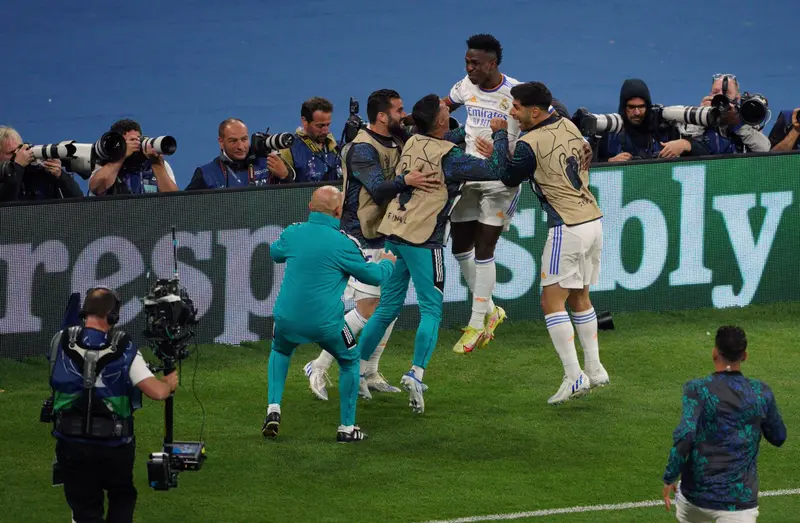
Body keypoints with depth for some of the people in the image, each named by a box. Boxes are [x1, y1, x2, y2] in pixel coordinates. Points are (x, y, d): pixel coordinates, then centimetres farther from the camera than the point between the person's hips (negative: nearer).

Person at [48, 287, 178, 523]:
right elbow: (157, 392, -16)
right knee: (122, 499, 24)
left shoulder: (60, 343, -4)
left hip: (72, 445, 1)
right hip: (114, 447, -1)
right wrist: (169, 383, 8)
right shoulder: (124, 351, -11)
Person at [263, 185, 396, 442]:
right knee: (350, 361, 22)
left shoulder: (292, 233, 0)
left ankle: (273, 409, 16)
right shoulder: (343, 243, -10)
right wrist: (387, 263, 25)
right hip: (326, 324, -3)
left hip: (287, 319, 3)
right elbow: (373, 276, 2)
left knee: (280, 351, 34)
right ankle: (347, 428, 22)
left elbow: (275, 253, 24)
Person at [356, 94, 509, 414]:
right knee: (432, 309, -3)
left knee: (388, 307, 15)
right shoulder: (447, 156, -12)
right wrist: (500, 134, 2)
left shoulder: (412, 143, 10)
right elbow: (496, 170, -12)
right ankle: (416, 373, -19)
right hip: (422, 239, -7)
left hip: (393, 232, 7)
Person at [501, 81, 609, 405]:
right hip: (593, 219, 8)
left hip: (568, 228, -8)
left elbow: (510, 179, 2)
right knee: (580, 297, 19)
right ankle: (595, 370, 21)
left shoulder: (530, 144, -13)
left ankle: (574, 377, -9)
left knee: (552, 302, -3)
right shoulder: (569, 127, 8)